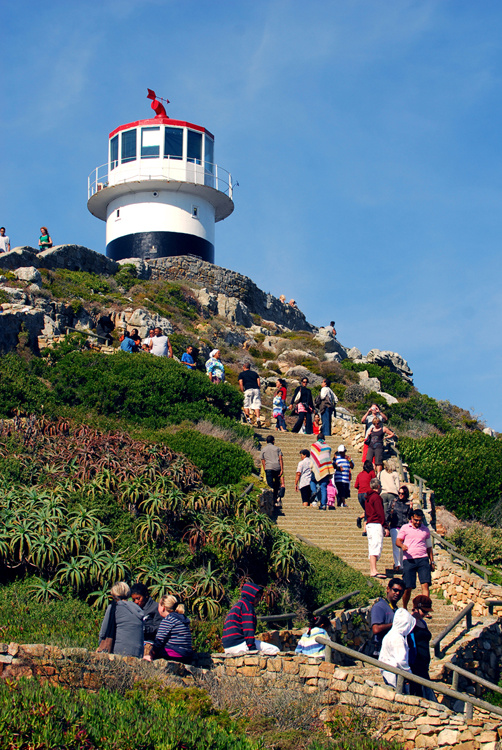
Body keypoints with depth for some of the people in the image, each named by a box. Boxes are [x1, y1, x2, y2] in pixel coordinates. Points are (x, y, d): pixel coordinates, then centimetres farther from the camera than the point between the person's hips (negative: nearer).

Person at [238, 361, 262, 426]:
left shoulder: (241, 374, 16)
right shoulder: (255, 373, 26)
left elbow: (241, 384, 3)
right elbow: (258, 382, 15)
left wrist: (243, 392, 6)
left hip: (248, 389, -3)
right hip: (256, 389, 3)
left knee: (246, 405, 6)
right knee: (256, 405, -2)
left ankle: (248, 418, -6)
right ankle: (258, 419, -18)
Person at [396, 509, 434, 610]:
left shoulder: (425, 530, 18)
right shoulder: (405, 528, 9)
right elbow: (397, 540, 5)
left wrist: (432, 561, 17)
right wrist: (402, 545, -18)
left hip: (423, 559, 2)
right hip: (408, 560, -2)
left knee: (425, 584, -13)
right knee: (408, 587, -2)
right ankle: (404, 609, 18)